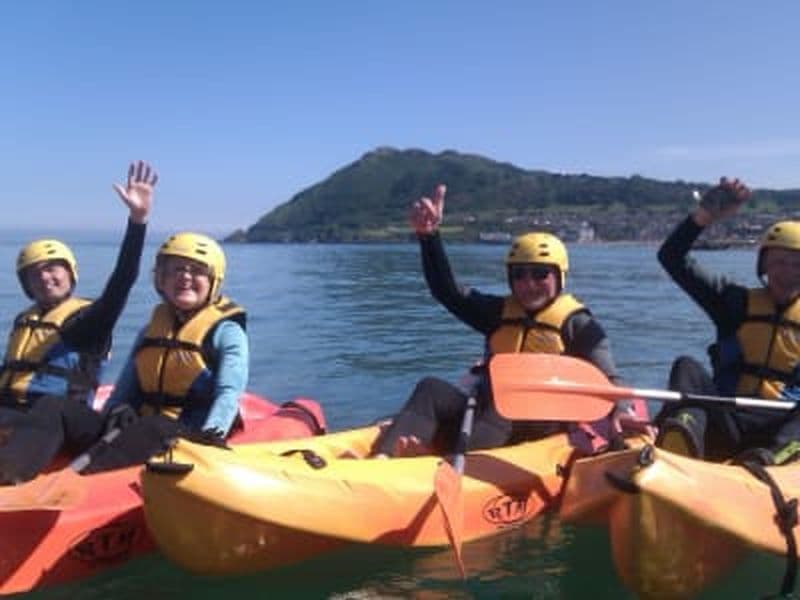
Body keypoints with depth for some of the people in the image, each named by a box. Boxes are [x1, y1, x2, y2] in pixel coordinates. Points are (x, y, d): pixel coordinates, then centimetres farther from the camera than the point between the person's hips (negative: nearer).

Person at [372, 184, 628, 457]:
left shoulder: (577, 323, 4)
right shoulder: (501, 313, 16)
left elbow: (606, 379, -7)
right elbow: (448, 291, 9)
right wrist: (429, 235, -2)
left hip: (542, 426, -4)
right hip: (488, 412, 4)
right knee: (432, 389, -19)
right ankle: (382, 458, -43)